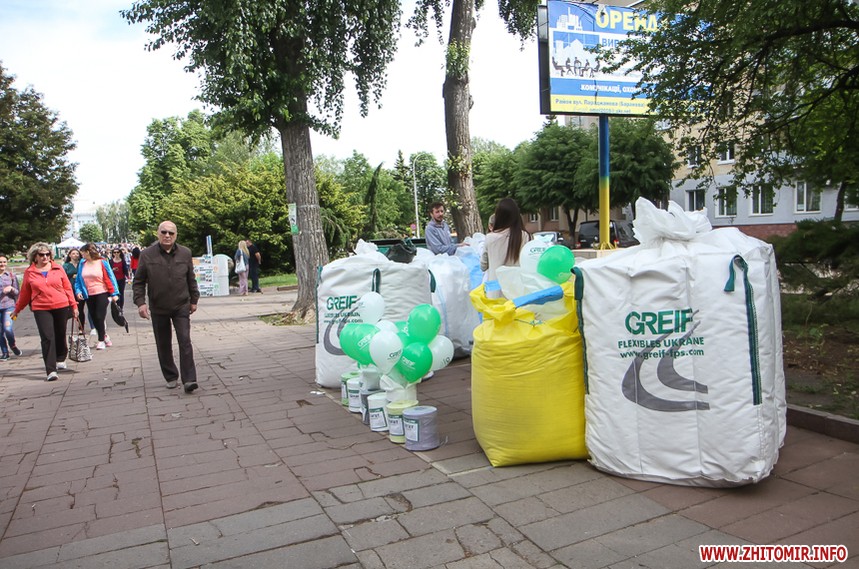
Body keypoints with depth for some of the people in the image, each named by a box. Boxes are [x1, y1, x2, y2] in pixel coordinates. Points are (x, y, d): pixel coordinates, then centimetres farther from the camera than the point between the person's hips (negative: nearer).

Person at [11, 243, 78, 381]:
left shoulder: (58, 268, 4)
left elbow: (67, 287, 8)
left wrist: (73, 305, 7)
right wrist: (17, 309, 18)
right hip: (41, 309, -1)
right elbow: (25, 293, 12)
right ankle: (51, 371, -11)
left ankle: (60, 360, 38)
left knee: (60, 335, 14)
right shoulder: (29, 272, 3)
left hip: (61, 307, 2)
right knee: (47, 338, -11)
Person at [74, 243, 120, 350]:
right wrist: (78, 291, -3)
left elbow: (110, 278, -4)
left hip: (102, 294, -5)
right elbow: (78, 280, 13)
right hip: (89, 296, 5)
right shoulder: (82, 265, 7)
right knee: (94, 319, 8)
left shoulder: (102, 263, -5)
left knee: (100, 317, -7)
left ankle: (101, 340, 4)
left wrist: (114, 294, -7)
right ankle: (105, 336, 25)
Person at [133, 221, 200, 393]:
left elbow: (191, 279, 9)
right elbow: (138, 282, 1)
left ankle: (189, 379, -7)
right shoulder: (147, 254, -4)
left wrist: (194, 300, 11)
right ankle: (171, 377, 24)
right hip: (158, 309, 0)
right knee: (163, 345, 10)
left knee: (185, 341, -8)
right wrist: (140, 302, -9)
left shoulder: (185, 253, 0)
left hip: (181, 306, 0)